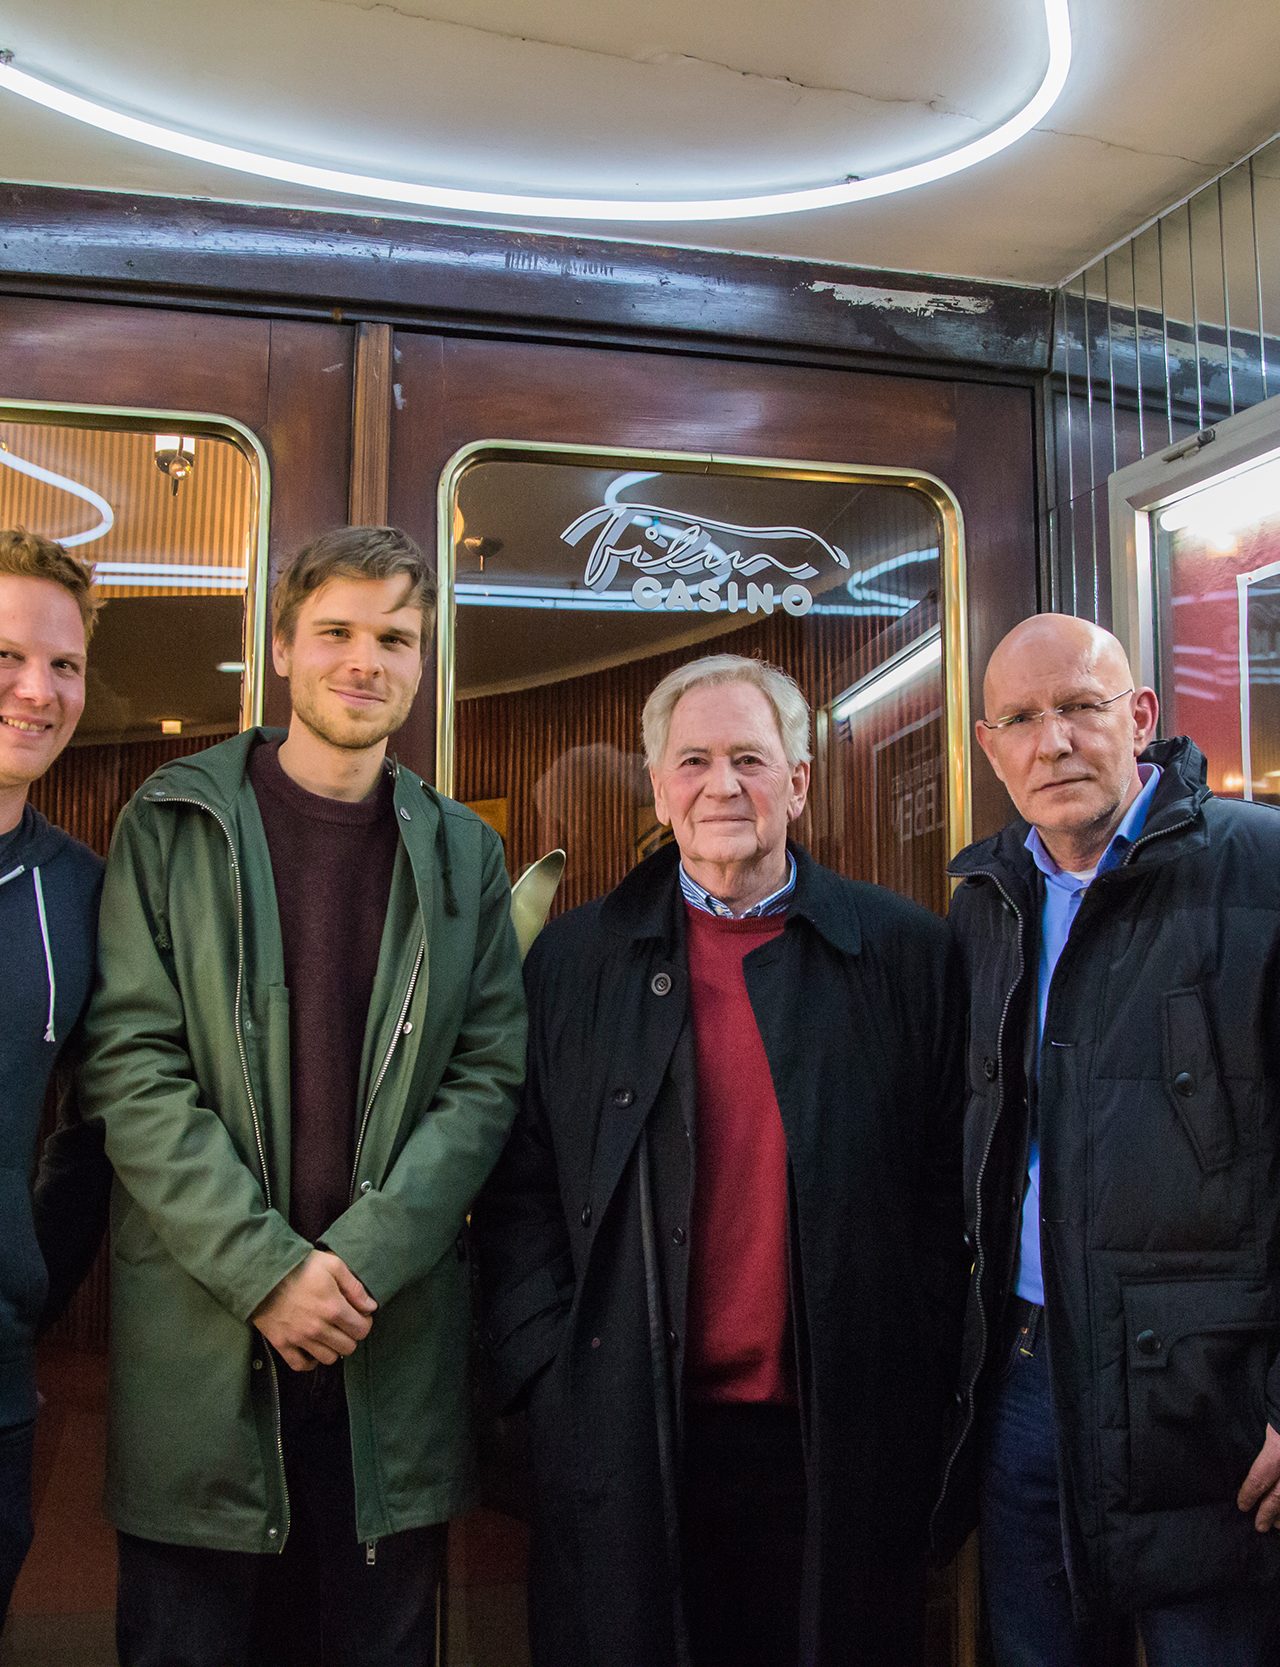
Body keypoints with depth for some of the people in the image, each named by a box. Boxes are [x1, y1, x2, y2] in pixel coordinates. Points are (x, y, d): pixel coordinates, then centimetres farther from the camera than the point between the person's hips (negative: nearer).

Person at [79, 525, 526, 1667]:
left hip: (395, 1350, 2)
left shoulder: (461, 853, 8)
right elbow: (132, 1066, -6)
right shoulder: (173, 824, 1)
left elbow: (487, 1079, 1)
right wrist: (265, 1267, -14)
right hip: (199, 1342, -1)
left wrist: (359, 1262, -11)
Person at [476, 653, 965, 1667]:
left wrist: (922, 1383, -2)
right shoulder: (574, 962, 4)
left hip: (840, 1441, 0)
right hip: (624, 1437, 0)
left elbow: (946, 1186, 3)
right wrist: (545, 1369, -4)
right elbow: (519, 1192, 4)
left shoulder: (907, 954, 2)